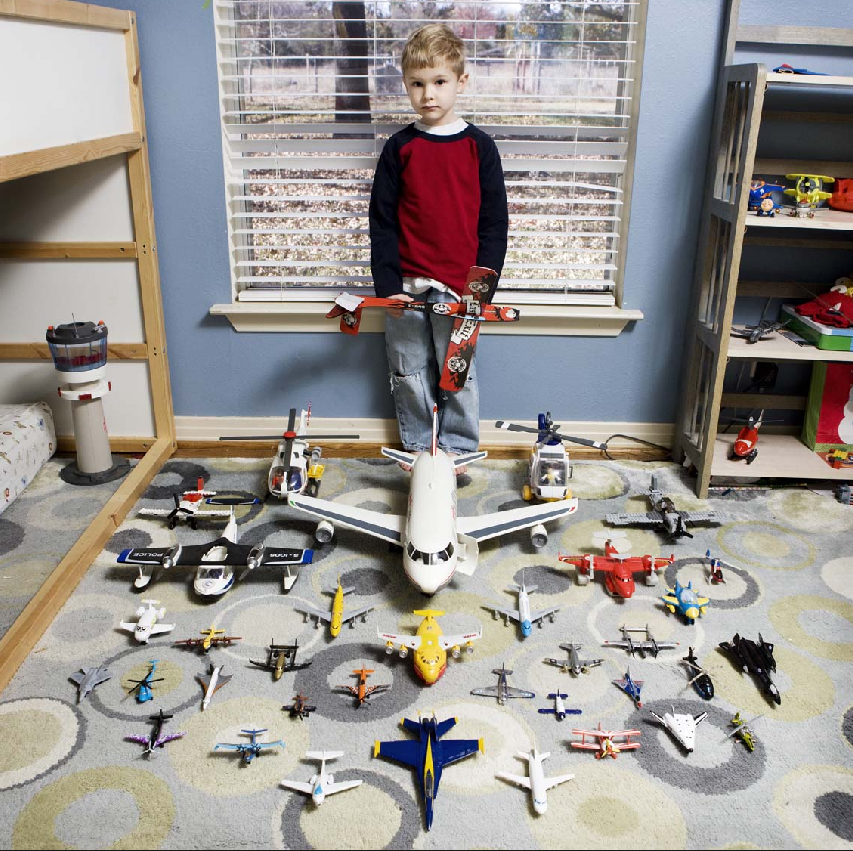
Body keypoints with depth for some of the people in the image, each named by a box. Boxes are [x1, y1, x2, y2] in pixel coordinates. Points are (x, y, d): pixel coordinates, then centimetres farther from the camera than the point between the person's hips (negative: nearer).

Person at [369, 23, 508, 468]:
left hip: (459, 287, -1)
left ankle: (457, 447, 25)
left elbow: (494, 223, 1)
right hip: (407, 287, 1)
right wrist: (387, 284, -7)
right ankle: (417, 445, 28)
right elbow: (382, 222, 3)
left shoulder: (479, 147, 1)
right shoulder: (399, 148, 3)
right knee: (410, 373, 11)